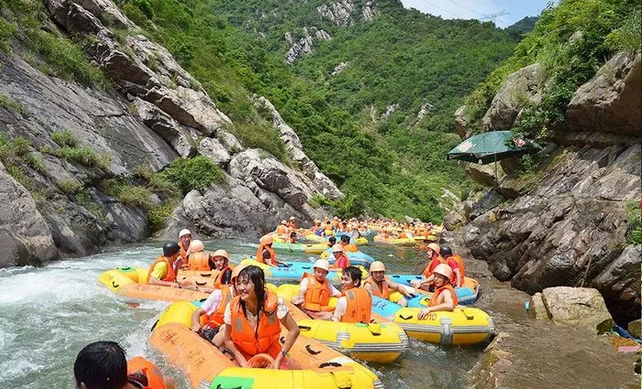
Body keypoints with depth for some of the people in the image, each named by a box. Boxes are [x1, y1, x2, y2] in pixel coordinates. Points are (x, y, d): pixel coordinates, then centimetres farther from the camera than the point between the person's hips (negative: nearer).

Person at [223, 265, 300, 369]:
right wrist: (243, 362, -14)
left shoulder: (274, 303, -21)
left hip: (271, 355, 0)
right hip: (245, 357, 1)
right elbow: (228, 340, -5)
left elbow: (294, 331, -13)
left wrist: (279, 359, -16)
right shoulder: (232, 307, -17)